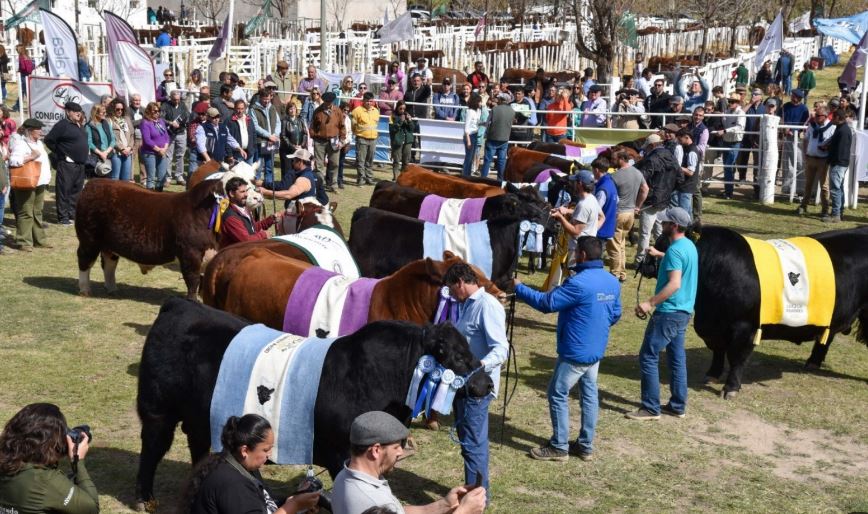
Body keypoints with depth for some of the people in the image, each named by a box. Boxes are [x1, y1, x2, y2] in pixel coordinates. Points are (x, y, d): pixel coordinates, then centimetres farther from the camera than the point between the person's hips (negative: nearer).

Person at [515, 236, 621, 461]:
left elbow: (546, 303, -19)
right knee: (589, 395, 14)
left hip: (575, 352, -8)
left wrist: (519, 288, -8)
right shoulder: (613, 282, 4)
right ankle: (586, 446, 22)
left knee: (557, 395, 4)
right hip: (596, 351, 8)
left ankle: (559, 447, 10)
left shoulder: (579, 283, -23)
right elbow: (615, 315, 14)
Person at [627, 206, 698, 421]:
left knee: (648, 357, -4)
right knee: (677, 358, 14)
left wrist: (650, 302, -30)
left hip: (669, 313, -10)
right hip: (683, 311, 10)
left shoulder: (675, 250, -19)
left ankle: (651, 408, -2)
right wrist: (659, 255, 41)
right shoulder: (689, 246, 11)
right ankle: (678, 405, 21)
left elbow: (674, 284, -28)